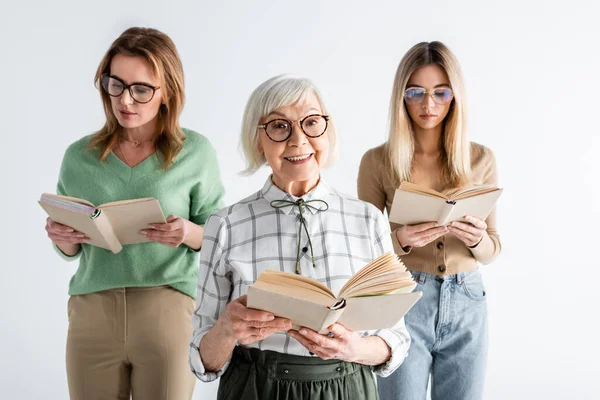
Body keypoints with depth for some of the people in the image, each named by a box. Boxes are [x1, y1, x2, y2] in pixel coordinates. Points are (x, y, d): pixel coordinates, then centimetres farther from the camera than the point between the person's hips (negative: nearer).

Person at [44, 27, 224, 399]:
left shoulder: (195, 152, -2)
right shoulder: (79, 156, 5)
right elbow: (72, 250, 13)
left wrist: (189, 233, -17)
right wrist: (62, 238, -9)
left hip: (168, 310, -2)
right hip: (91, 312, 2)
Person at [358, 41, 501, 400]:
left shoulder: (481, 159, 1)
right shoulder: (378, 161, -6)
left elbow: (491, 249, 7)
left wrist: (476, 239, -15)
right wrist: (401, 240, -21)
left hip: (467, 304, 2)